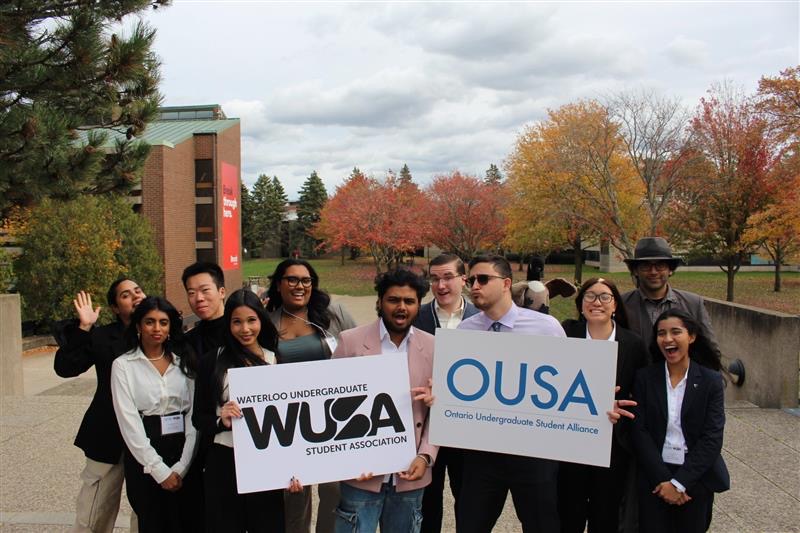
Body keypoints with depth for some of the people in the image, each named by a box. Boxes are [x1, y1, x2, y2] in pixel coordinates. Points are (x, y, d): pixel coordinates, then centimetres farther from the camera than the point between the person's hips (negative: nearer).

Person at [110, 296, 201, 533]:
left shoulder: (183, 361, 6)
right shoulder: (123, 365, -1)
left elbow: (193, 413, 1)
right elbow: (128, 421, -7)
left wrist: (182, 466, -9)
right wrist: (159, 470, -11)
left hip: (185, 453, 2)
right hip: (144, 456, -2)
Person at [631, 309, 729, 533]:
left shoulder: (711, 380, -3)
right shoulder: (644, 377, -2)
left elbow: (712, 438, -8)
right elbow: (640, 432, -5)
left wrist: (679, 482, -12)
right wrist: (663, 479, -13)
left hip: (696, 478, 0)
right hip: (654, 479, 0)